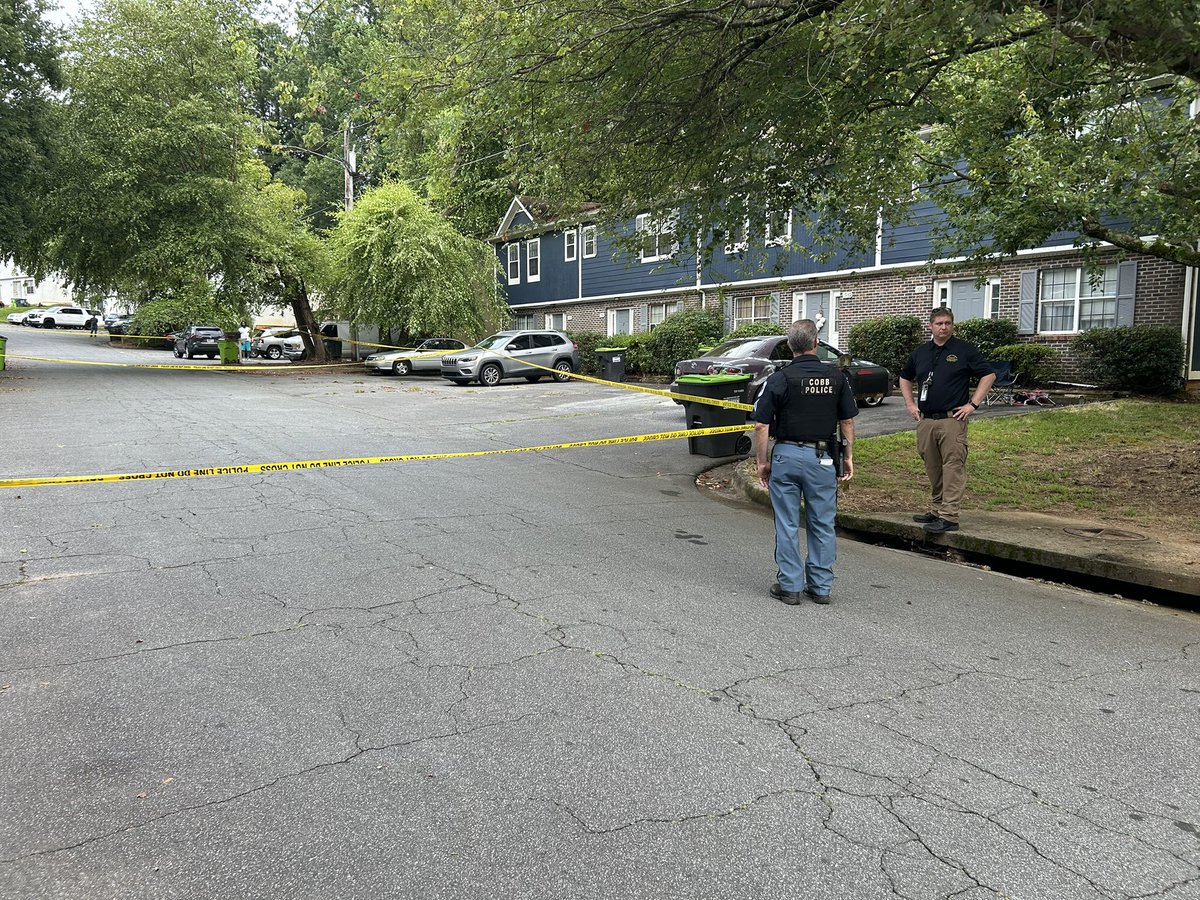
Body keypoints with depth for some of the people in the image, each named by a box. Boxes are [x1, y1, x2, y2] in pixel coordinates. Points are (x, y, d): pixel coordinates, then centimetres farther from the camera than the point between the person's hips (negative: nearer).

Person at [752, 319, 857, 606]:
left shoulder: (779, 379, -8)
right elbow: (848, 421, 5)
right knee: (823, 524, 11)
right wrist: (848, 456, 15)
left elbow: (761, 426, -9)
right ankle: (821, 587, 17)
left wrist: (762, 462, 1)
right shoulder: (836, 377, 0)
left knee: (787, 525, 6)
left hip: (786, 455, -2)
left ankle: (790, 586, 12)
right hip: (822, 458, 2)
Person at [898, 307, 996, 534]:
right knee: (933, 469, 11)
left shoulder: (964, 350, 0)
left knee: (953, 468, -8)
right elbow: (905, 378, 28)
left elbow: (988, 375, 0)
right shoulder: (920, 352, 14)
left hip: (952, 419, -5)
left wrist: (973, 404, -6)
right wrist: (910, 404, 16)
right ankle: (936, 510, 22)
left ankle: (949, 517, -10)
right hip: (925, 420, 5)